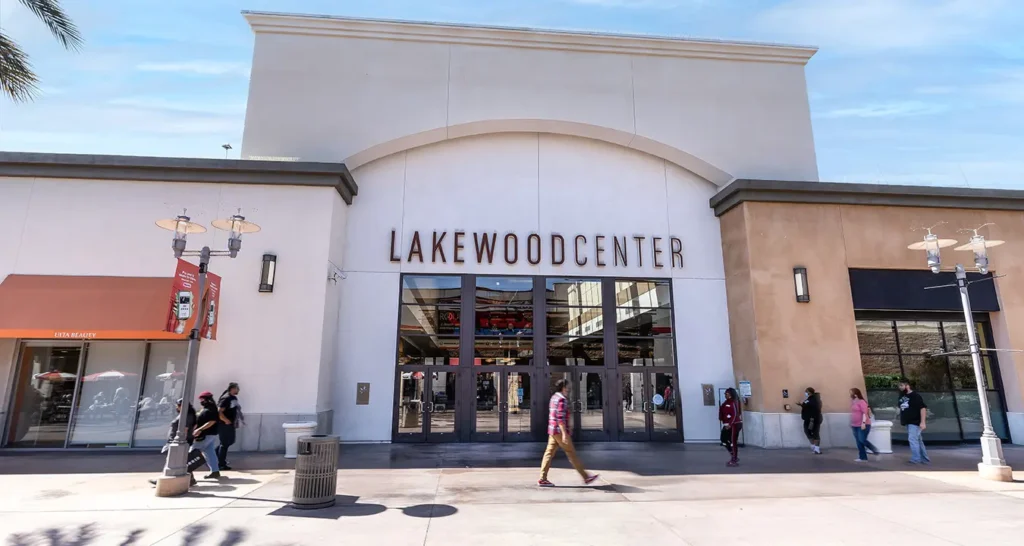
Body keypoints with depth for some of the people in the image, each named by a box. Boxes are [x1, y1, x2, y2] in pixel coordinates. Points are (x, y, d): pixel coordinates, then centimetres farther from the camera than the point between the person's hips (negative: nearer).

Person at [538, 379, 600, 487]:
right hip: (560, 431, -9)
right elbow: (560, 418, -22)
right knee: (571, 453, -2)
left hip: (553, 431, 9)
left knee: (549, 453, 6)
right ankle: (586, 477, 7)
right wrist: (564, 433, -25)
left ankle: (542, 479, 4)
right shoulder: (561, 399, -15)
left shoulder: (554, 397, 15)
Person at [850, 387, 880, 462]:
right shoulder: (853, 402, 13)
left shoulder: (861, 402, -12)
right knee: (859, 442, 7)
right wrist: (851, 423, 20)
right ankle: (863, 458, 11)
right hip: (855, 425, 8)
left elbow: (865, 413, -18)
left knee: (862, 440, -11)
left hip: (863, 425, -8)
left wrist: (863, 423, -24)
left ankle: (875, 450, 14)